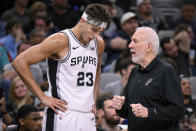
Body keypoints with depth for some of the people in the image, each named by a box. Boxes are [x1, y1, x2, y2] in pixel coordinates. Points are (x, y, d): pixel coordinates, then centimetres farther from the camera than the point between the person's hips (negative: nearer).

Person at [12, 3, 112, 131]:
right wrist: (43, 97, -12)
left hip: (88, 117, 7)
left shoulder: (98, 43, 11)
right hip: (63, 115, -7)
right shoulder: (61, 41, -10)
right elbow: (20, 62, -12)